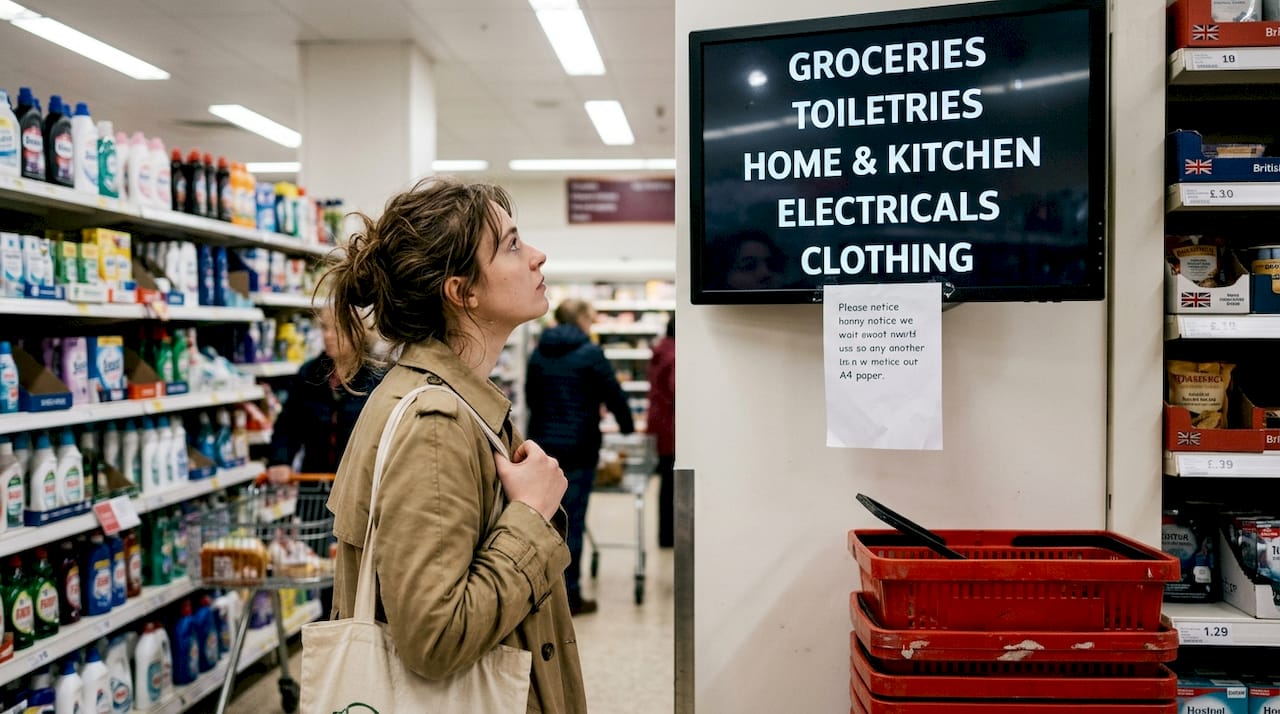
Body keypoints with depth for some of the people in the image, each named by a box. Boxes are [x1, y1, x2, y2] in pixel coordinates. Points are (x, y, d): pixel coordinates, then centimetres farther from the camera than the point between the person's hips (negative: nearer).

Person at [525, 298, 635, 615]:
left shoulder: (538, 354, 10)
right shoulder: (591, 353, -8)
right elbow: (615, 396, -4)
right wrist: (627, 430, 13)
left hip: (541, 446, 6)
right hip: (578, 449, -5)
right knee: (572, 522, 0)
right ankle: (570, 597, 5)